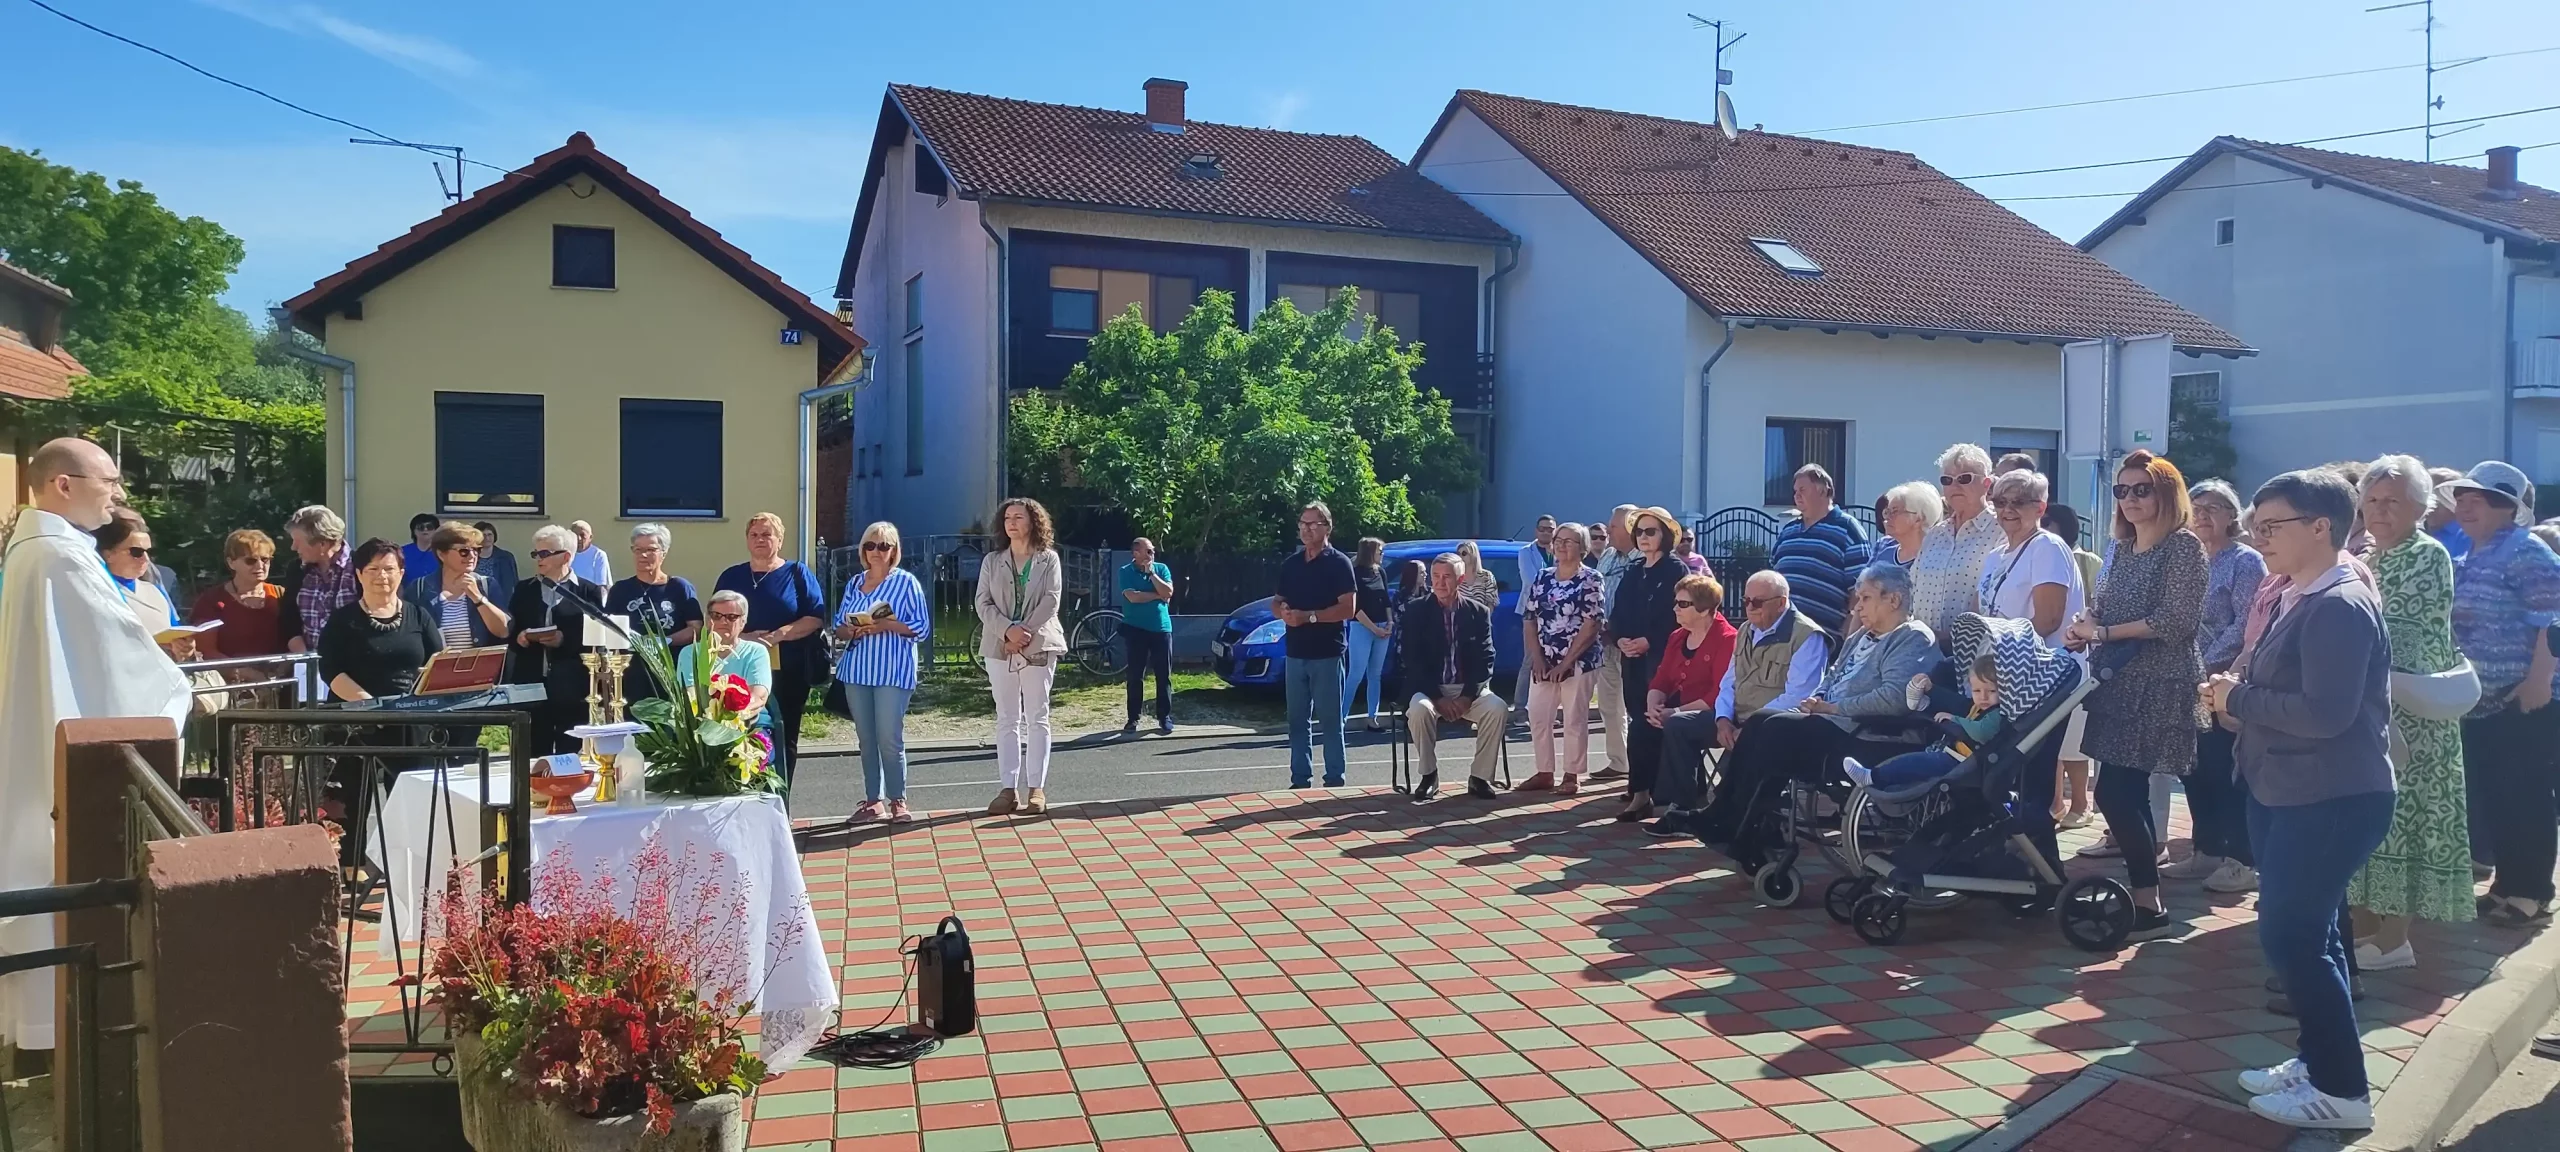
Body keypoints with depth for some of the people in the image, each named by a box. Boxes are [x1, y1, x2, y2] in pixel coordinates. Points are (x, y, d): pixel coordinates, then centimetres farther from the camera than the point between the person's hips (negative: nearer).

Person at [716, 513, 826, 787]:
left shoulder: (797, 573, 4)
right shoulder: (731, 577, 13)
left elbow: (816, 617, -4)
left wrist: (779, 635, -17)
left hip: (788, 672, -1)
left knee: (784, 739, 5)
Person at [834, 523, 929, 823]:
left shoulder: (906, 581, -1)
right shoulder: (854, 582, 13)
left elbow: (922, 627, -5)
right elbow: (838, 627, 13)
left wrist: (886, 625, -17)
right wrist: (854, 631, -9)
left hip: (893, 671, -5)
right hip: (857, 670, 5)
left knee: (889, 738, -6)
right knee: (866, 738, 9)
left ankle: (898, 800, 7)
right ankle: (872, 800, 17)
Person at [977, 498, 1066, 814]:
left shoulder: (1048, 559, 4)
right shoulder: (992, 561, 10)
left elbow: (1050, 601, -5)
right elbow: (983, 603, 2)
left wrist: (1027, 634, -16)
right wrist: (1008, 630, -15)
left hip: (1038, 646, -2)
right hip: (1000, 647, 2)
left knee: (1037, 718, 1)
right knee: (1007, 719, 3)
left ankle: (1036, 788, 2)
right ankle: (1008, 789, 4)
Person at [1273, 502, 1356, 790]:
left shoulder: (1338, 563, -5)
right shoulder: (1290, 564, 13)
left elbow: (1348, 608, -13)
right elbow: (1276, 602, 17)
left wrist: (1309, 616, -19)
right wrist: (1283, 612, -8)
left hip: (1327, 654, -6)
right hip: (1295, 653, 6)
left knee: (1330, 720, -1)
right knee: (1298, 720, 9)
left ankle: (1334, 780, 4)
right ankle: (1300, 779, 16)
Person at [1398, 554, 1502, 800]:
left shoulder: (1478, 612, 4)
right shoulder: (1416, 611, -1)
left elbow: (1485, 660, -1)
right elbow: (1412, 662, -6)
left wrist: (1468, 696, -16)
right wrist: (1438, 697, -17)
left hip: (1468, 689, 2)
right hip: (1429, 689, -1)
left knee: (1497, 708, -27)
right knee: (1419, 710, -34)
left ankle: (1479, 777, -11)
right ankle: (1429, 776, -13)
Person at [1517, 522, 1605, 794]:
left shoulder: (1590, 579, -5)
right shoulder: (1542, 579, 10)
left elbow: (1591, 624, -12)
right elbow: (1529, 619, 7)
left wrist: (1566, 662, -15)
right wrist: (1537, 659, -5)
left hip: (1578, 662, -5)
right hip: (1544, 663, 5)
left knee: (1574, 720, 0)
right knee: (1538, 717, 4)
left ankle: (1572, 776, 9)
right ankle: (1545, 772, 15)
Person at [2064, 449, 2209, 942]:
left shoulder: (2183, 546, -8)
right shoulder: (2121, 548, 14)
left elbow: (2176, 621, -16)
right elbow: (2101, 608, 16)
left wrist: (2104, 632, -14)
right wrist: (2084, 628, -6)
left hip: (2159, 686, -8)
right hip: (2119, 682, 8)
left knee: (2115, 793, -11)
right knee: (2129, 793, 10)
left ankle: (2149, 905, -1)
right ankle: (2146, 898, 20)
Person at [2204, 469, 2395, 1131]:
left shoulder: (2340, 605, -20)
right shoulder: (2307, 600, 12)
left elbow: (2325, 713, -27)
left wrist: (2238, 699, -15)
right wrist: (2239, 693, -2)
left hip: (2330, 802, -10)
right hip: (2294, 796, 10)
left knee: (2291, 938, -4)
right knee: (2306, 935, 17)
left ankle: (2342, 1090, 7)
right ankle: (2317, 1060, 29)